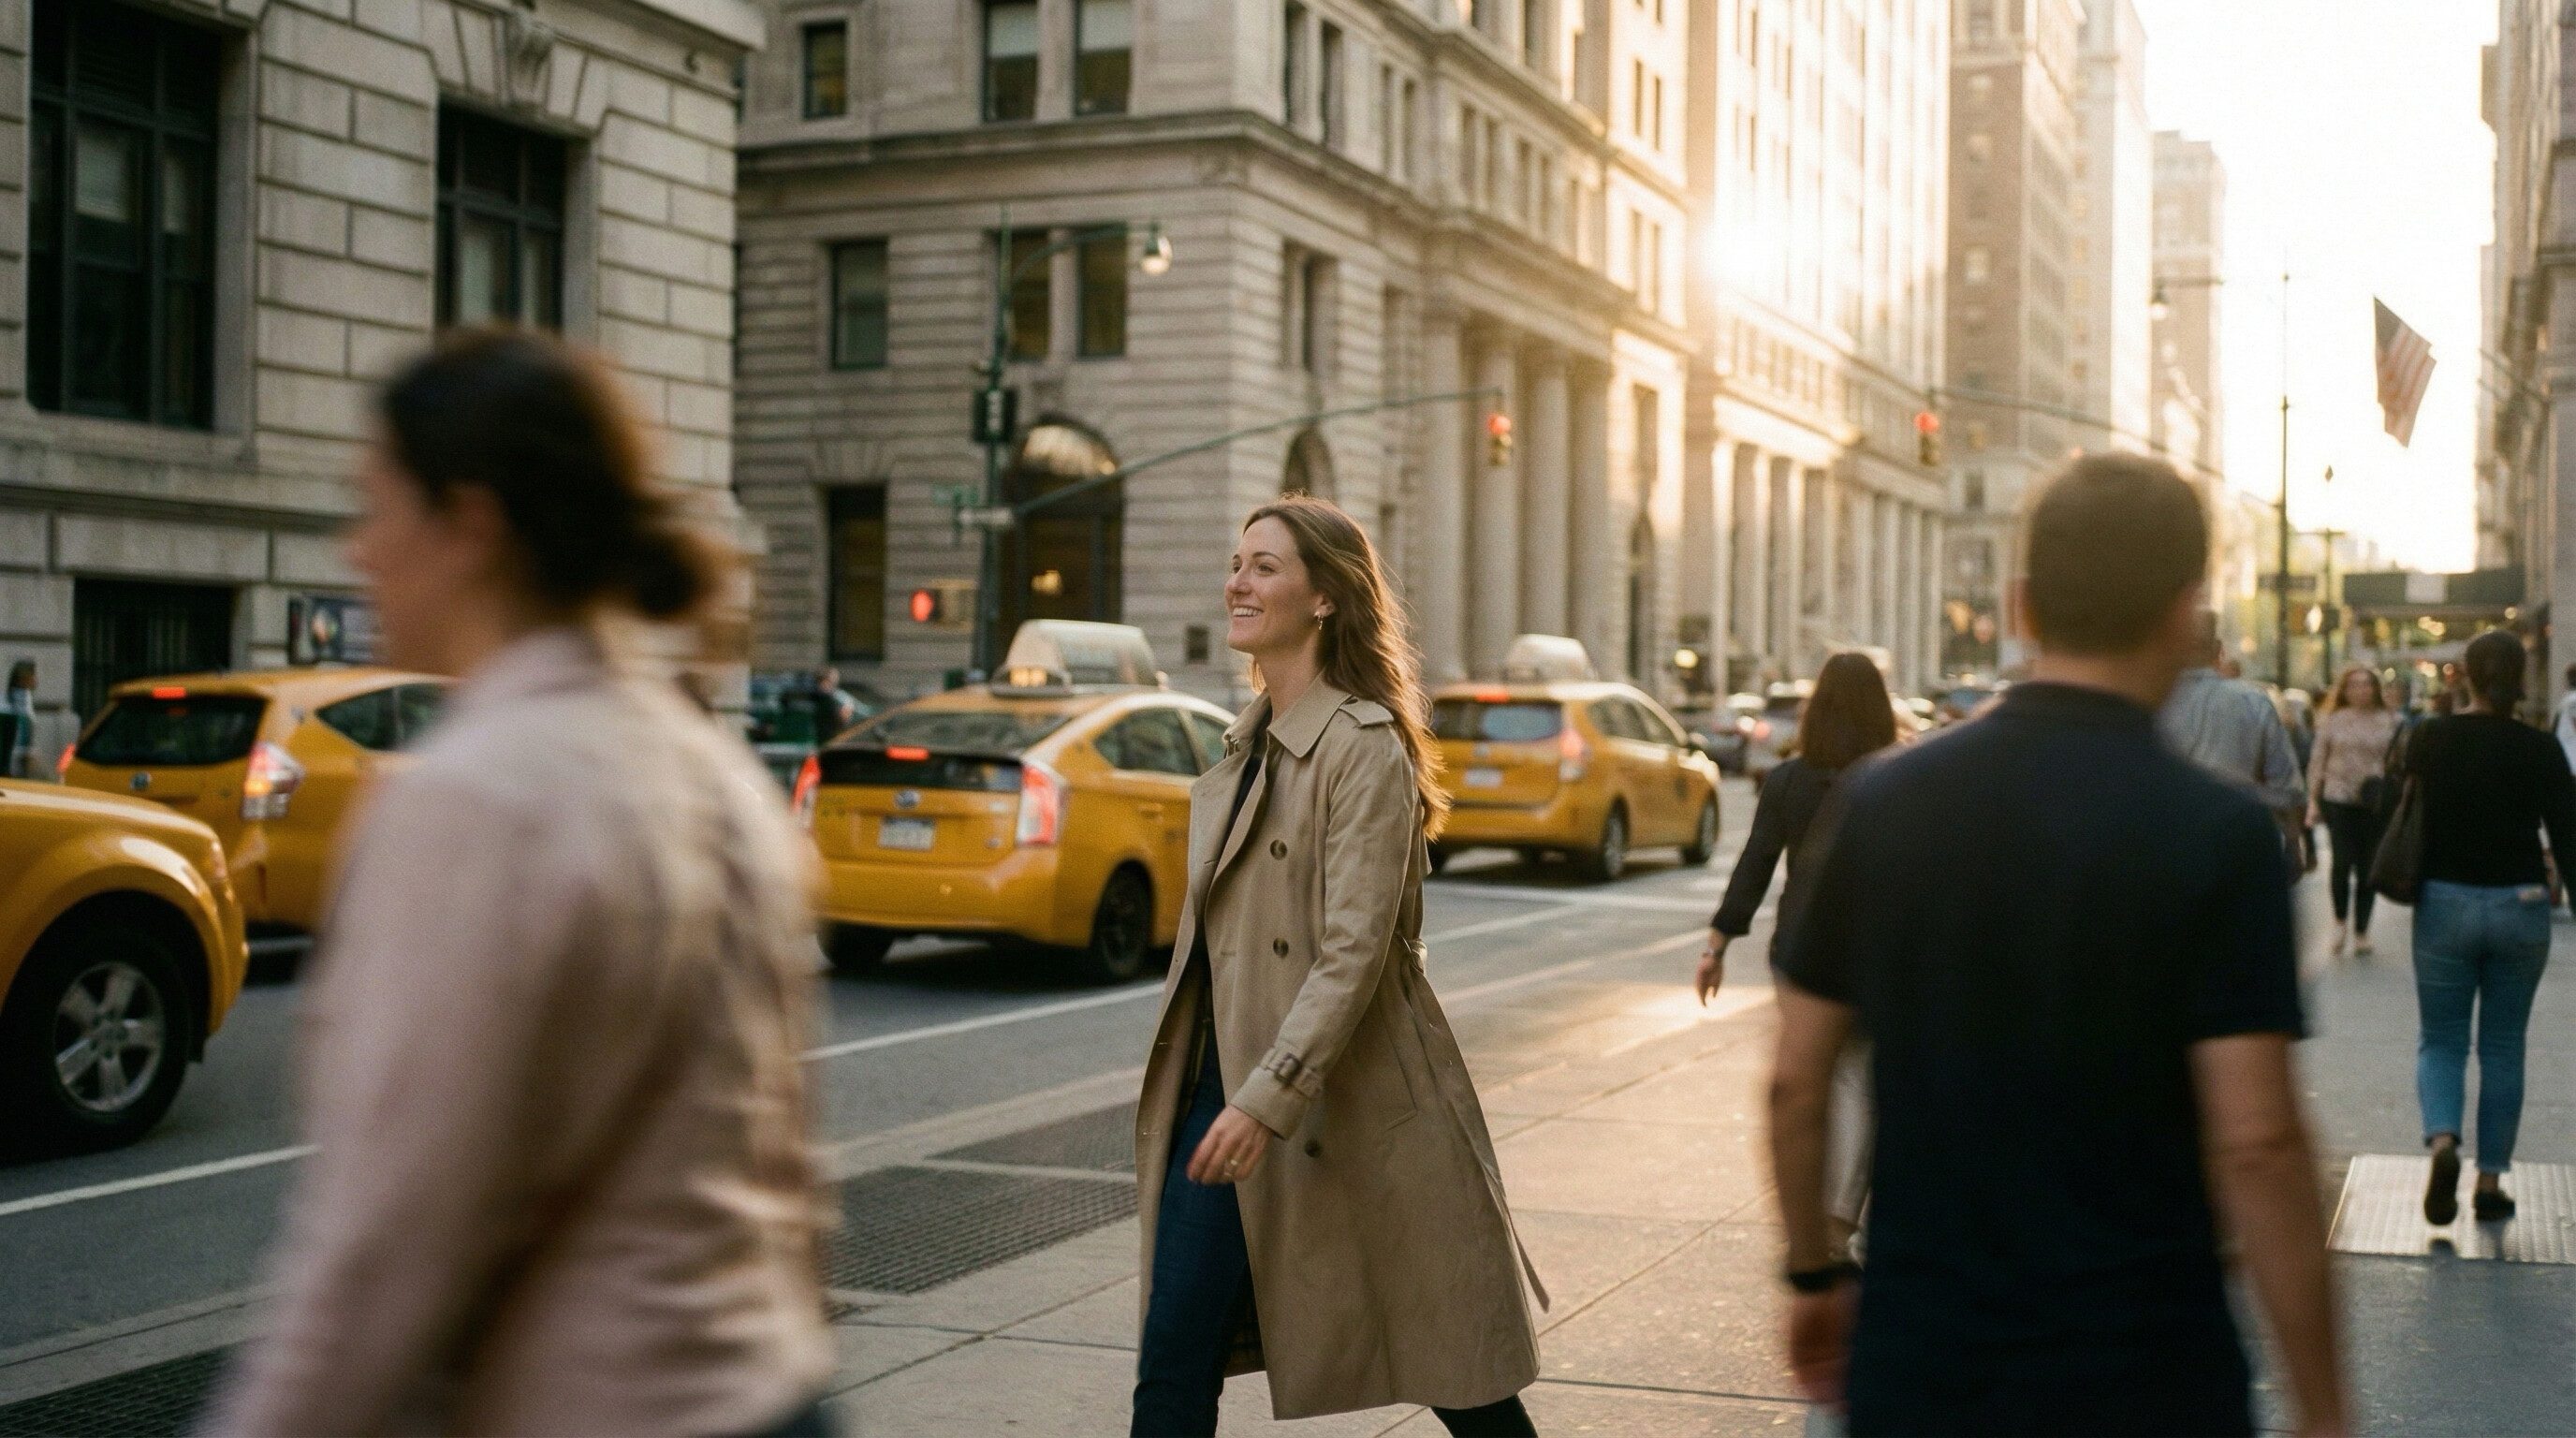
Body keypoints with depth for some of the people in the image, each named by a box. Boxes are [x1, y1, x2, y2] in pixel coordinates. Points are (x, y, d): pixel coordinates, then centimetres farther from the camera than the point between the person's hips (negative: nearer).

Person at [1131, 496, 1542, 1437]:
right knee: (1173, 1359, 3)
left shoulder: (1364, 745, -14)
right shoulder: (1252, 742, 12)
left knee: (1445, 1360, 7)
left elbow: (1354, 950, -21)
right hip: (1225, 1087, 7)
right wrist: (1225, 1093, 18)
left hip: (1342, 1102, -7)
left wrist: (1267, 1099, -27)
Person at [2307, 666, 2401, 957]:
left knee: (2367, 867, 4)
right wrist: (2313, 801, 2)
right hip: (2338, 801, -1)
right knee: (2343, 861, -9)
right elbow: (2317, 762, 5)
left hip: (2375, 804, 1)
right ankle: (2340, 918, 14)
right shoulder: (2333, 721, 4)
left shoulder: (2389, 722, 5)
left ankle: (2361, 931, 15)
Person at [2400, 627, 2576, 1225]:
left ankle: (2442, 1141, -18)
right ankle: (2490, 1182, 14)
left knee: (2440, 1040, 10)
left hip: (2444, 905, 0)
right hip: (2520, 908, 0)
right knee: (2502, 1048, 12)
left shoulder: (2428, 739, -5)